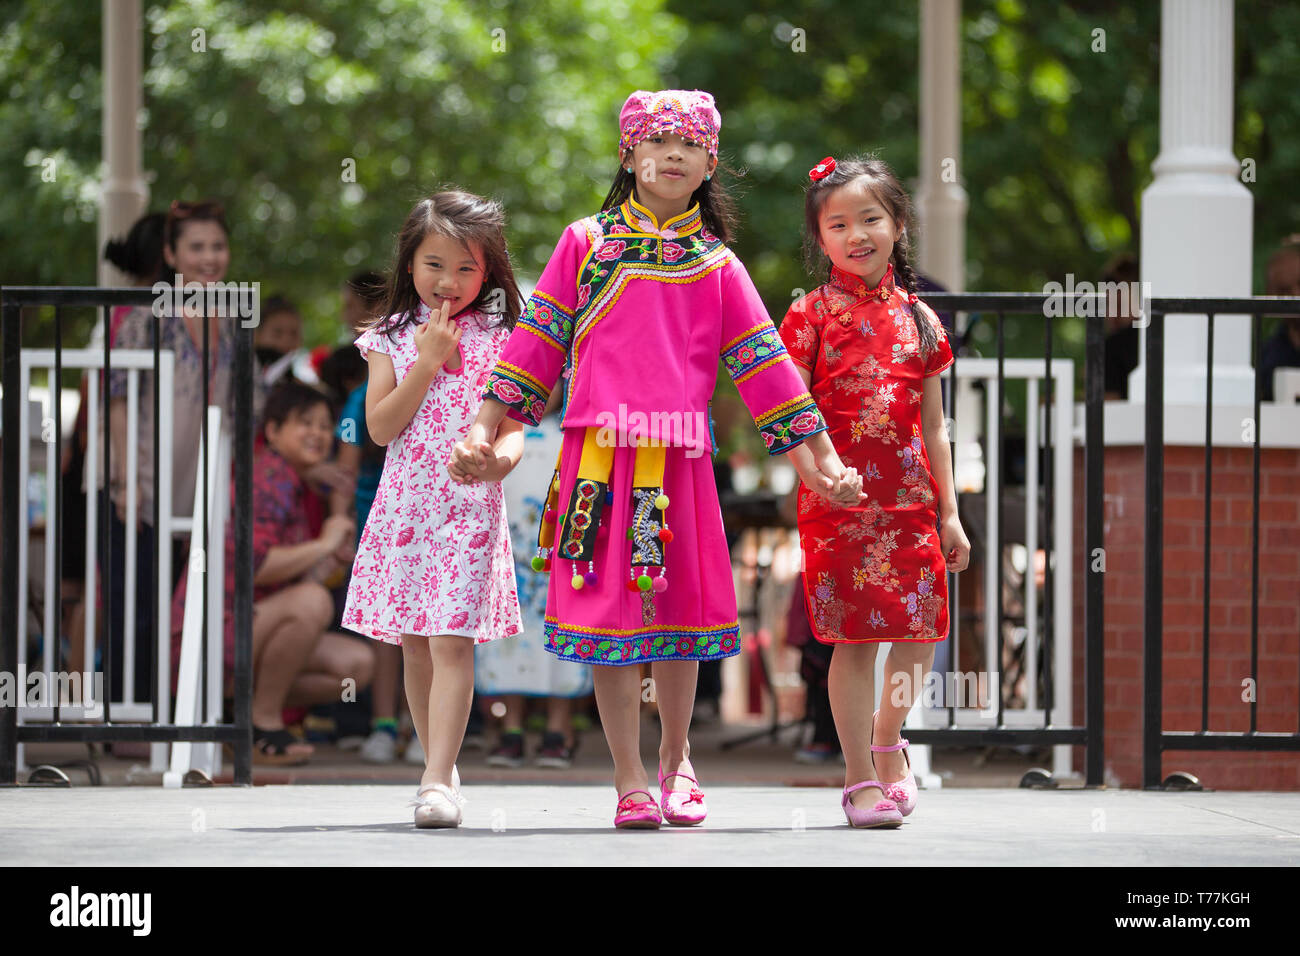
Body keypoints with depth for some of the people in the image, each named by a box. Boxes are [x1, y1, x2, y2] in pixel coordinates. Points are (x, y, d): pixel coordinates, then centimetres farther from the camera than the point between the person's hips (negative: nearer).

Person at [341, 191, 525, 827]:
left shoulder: (498, 340, 4)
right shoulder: (392, 339, 6)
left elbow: (513, 423, 2)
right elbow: (380, 428, -2)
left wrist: (505, 454, -21)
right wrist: (427, 362, -9)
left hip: (470, 507, -3)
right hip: (404, 506, 3)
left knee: (452, 642, -13)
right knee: (414, 648, 8)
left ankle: (438, 781, -18)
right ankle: (439, 769, 21)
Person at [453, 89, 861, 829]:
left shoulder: (716, 266, 10)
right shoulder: (586, 244, 8)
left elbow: (764, 362, 10)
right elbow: (538, 342, 9)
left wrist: (821, 455, 7)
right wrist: (485, 430, 5)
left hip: (681, 461, 1)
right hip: (598, 459, -1)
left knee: (680, 608, 6)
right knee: (609, 615, -2)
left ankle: (676, 758, 27)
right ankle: (630, 781, 5)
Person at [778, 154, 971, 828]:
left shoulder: (916, 317, 11)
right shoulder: (812, 314, 1)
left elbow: (932, 425, 13)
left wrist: (948, 512, 11)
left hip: (909, 500, 4)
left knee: (921, 630, 4)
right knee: (853, 636, -4)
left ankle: (886, 741, 29)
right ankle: (859, 777, 6)